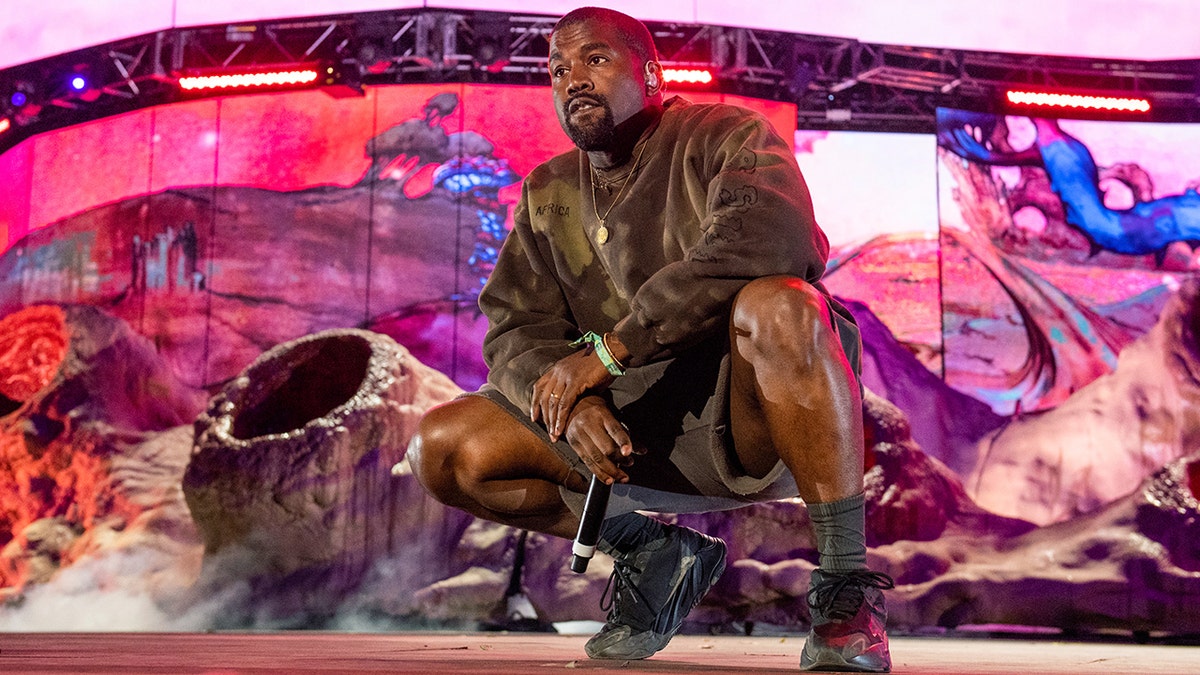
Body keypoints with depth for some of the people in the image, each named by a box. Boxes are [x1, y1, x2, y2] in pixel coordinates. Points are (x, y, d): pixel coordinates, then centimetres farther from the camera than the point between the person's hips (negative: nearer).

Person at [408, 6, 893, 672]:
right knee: (442, 450, -9)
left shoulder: (725, 136, -2)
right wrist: (574, 403, -19)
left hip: (745, 412, -5)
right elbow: (512, 330, 5)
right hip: (628, 427, 5)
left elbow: (765, 241, -25)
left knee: (777, 306, -37)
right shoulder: (548, 196, 15)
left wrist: (607, 348, -26)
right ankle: (654, 555, 8)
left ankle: (847, 585, -24)